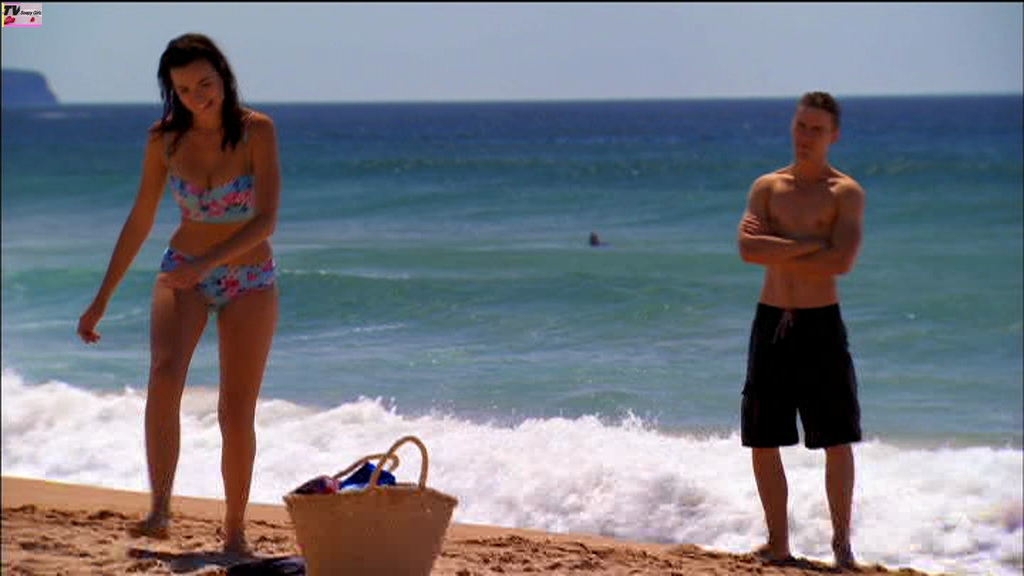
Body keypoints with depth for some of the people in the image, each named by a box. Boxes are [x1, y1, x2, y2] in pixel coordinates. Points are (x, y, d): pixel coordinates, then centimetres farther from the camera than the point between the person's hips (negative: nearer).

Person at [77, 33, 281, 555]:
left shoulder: (256, 131, -13)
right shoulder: (165, 139, -4)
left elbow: (266, 220, -19)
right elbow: (140, 222, 5)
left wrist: (208, 262, -33)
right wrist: (102, 299, 6)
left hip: (249, 280, -1)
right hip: (181, 275, 1)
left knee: (237, 414, 0)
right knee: (165, 373, -27)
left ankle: (235, 530, 16)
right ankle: (159, 509, -31)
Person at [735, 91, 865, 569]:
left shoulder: (846, 193, -1)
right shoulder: (767, 187, 8)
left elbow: (842, 261, -16)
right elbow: (748, 248, -8)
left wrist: (777, 252, -10)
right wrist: (809, 244, -14)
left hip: (821, 324, -3)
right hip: (771, 322, 3)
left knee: (837, 440, -4)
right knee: (761, 440, 5)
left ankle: (841, 542, 8)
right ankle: (778, 543, 16)